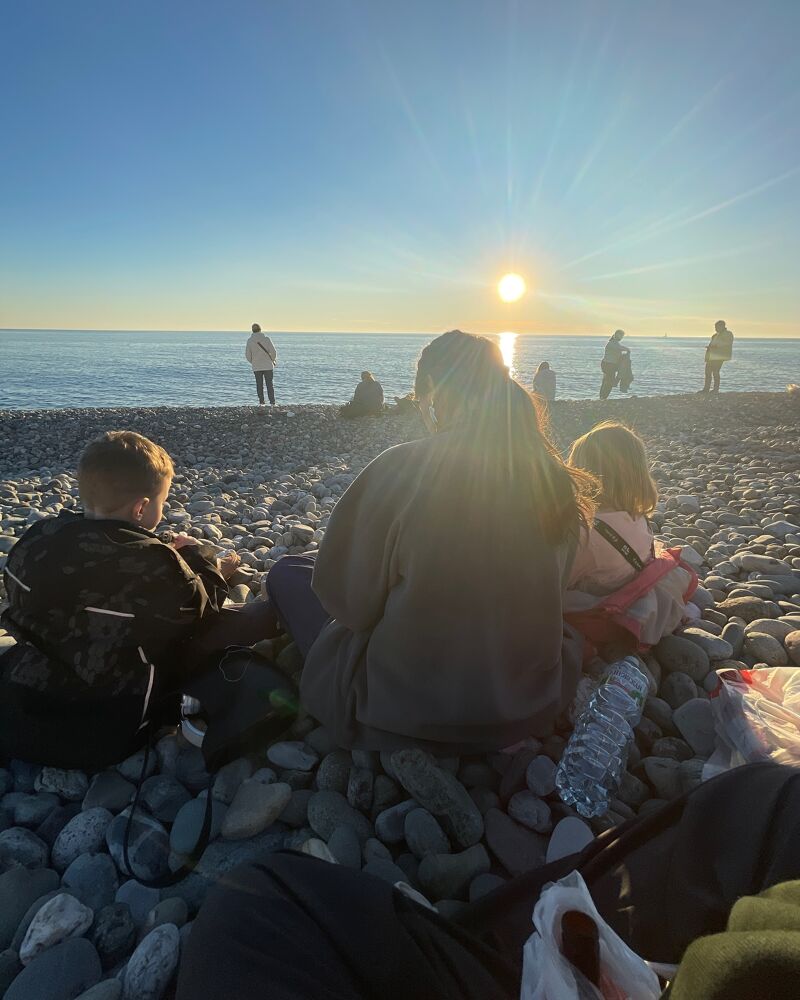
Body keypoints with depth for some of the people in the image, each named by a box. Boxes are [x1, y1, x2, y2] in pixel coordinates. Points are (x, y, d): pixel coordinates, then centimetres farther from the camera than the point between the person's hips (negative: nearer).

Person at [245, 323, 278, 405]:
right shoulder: (266, 338, -9)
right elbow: (273, 352, -10)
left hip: (256, 367, 2)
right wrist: (274, 361, 9)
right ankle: (272, 403, 0)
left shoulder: (250, 340, -2)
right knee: (270, 384, 4)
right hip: (268, 366, -2)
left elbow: (247, 355, 0)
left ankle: (261, 402, 9)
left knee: (259, 385, 11)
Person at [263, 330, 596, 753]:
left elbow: (349, 601, -13)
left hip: (407, 714, -5)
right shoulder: (554, 479, -8)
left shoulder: (400, 468, -23)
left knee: (287, 572, 12)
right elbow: (543, 594, 7)